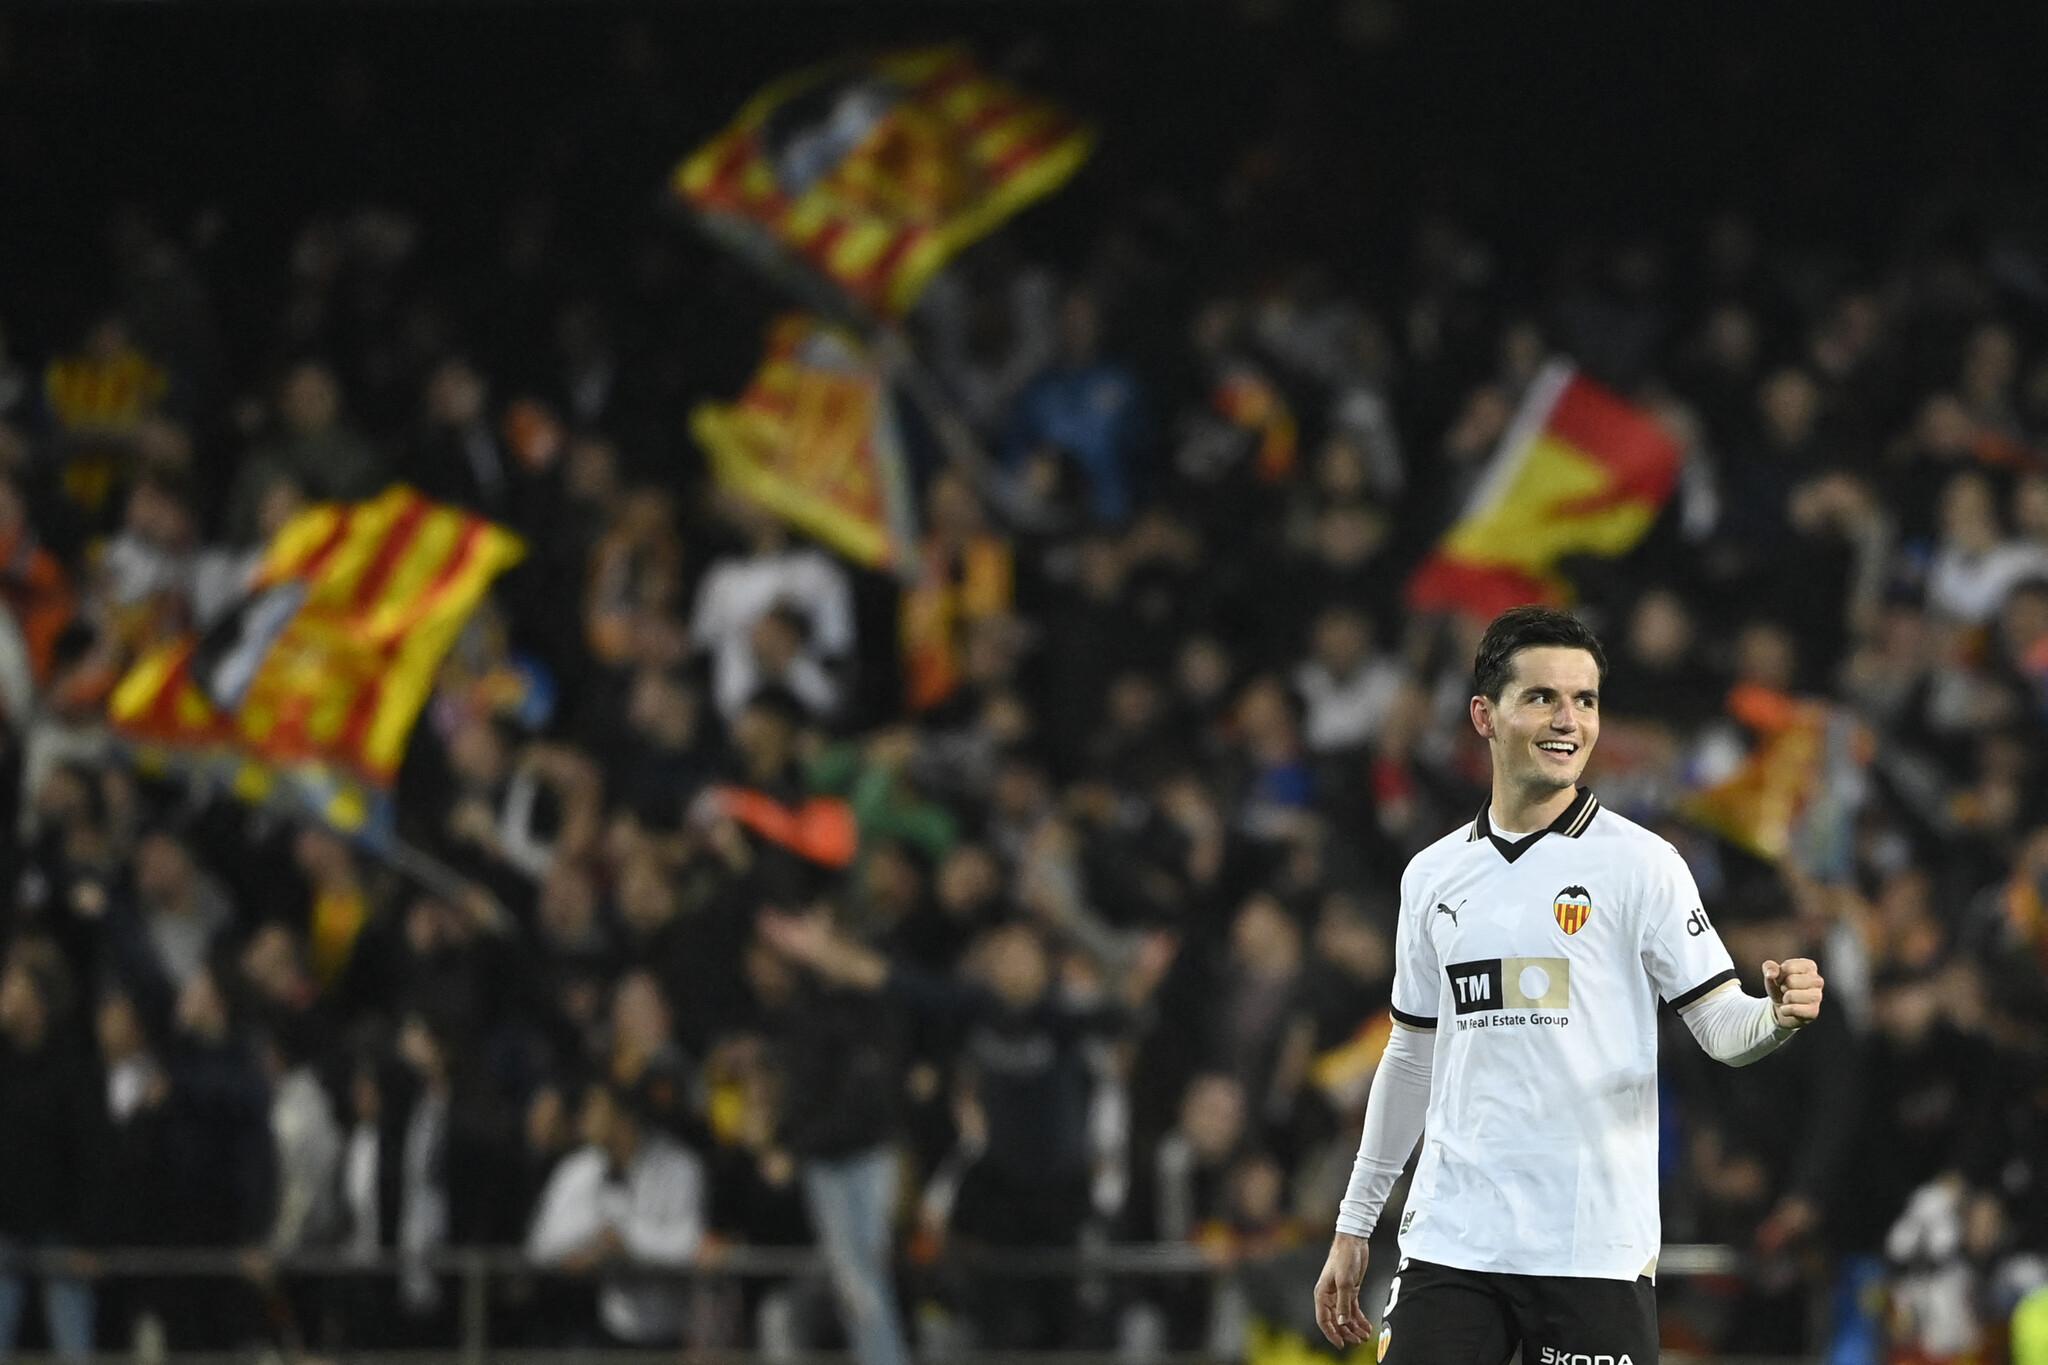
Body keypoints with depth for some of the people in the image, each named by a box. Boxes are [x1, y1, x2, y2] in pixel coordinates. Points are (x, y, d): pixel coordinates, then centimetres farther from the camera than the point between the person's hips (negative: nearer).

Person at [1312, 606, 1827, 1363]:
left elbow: (1723, 1027, -4)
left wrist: (1781, 1013, -27)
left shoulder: (1638, 862, -1)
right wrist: (1353, 1227, 20)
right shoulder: (1433, 876, 11)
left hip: (1595, 1250, -3)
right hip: (1450, 1238, 3)